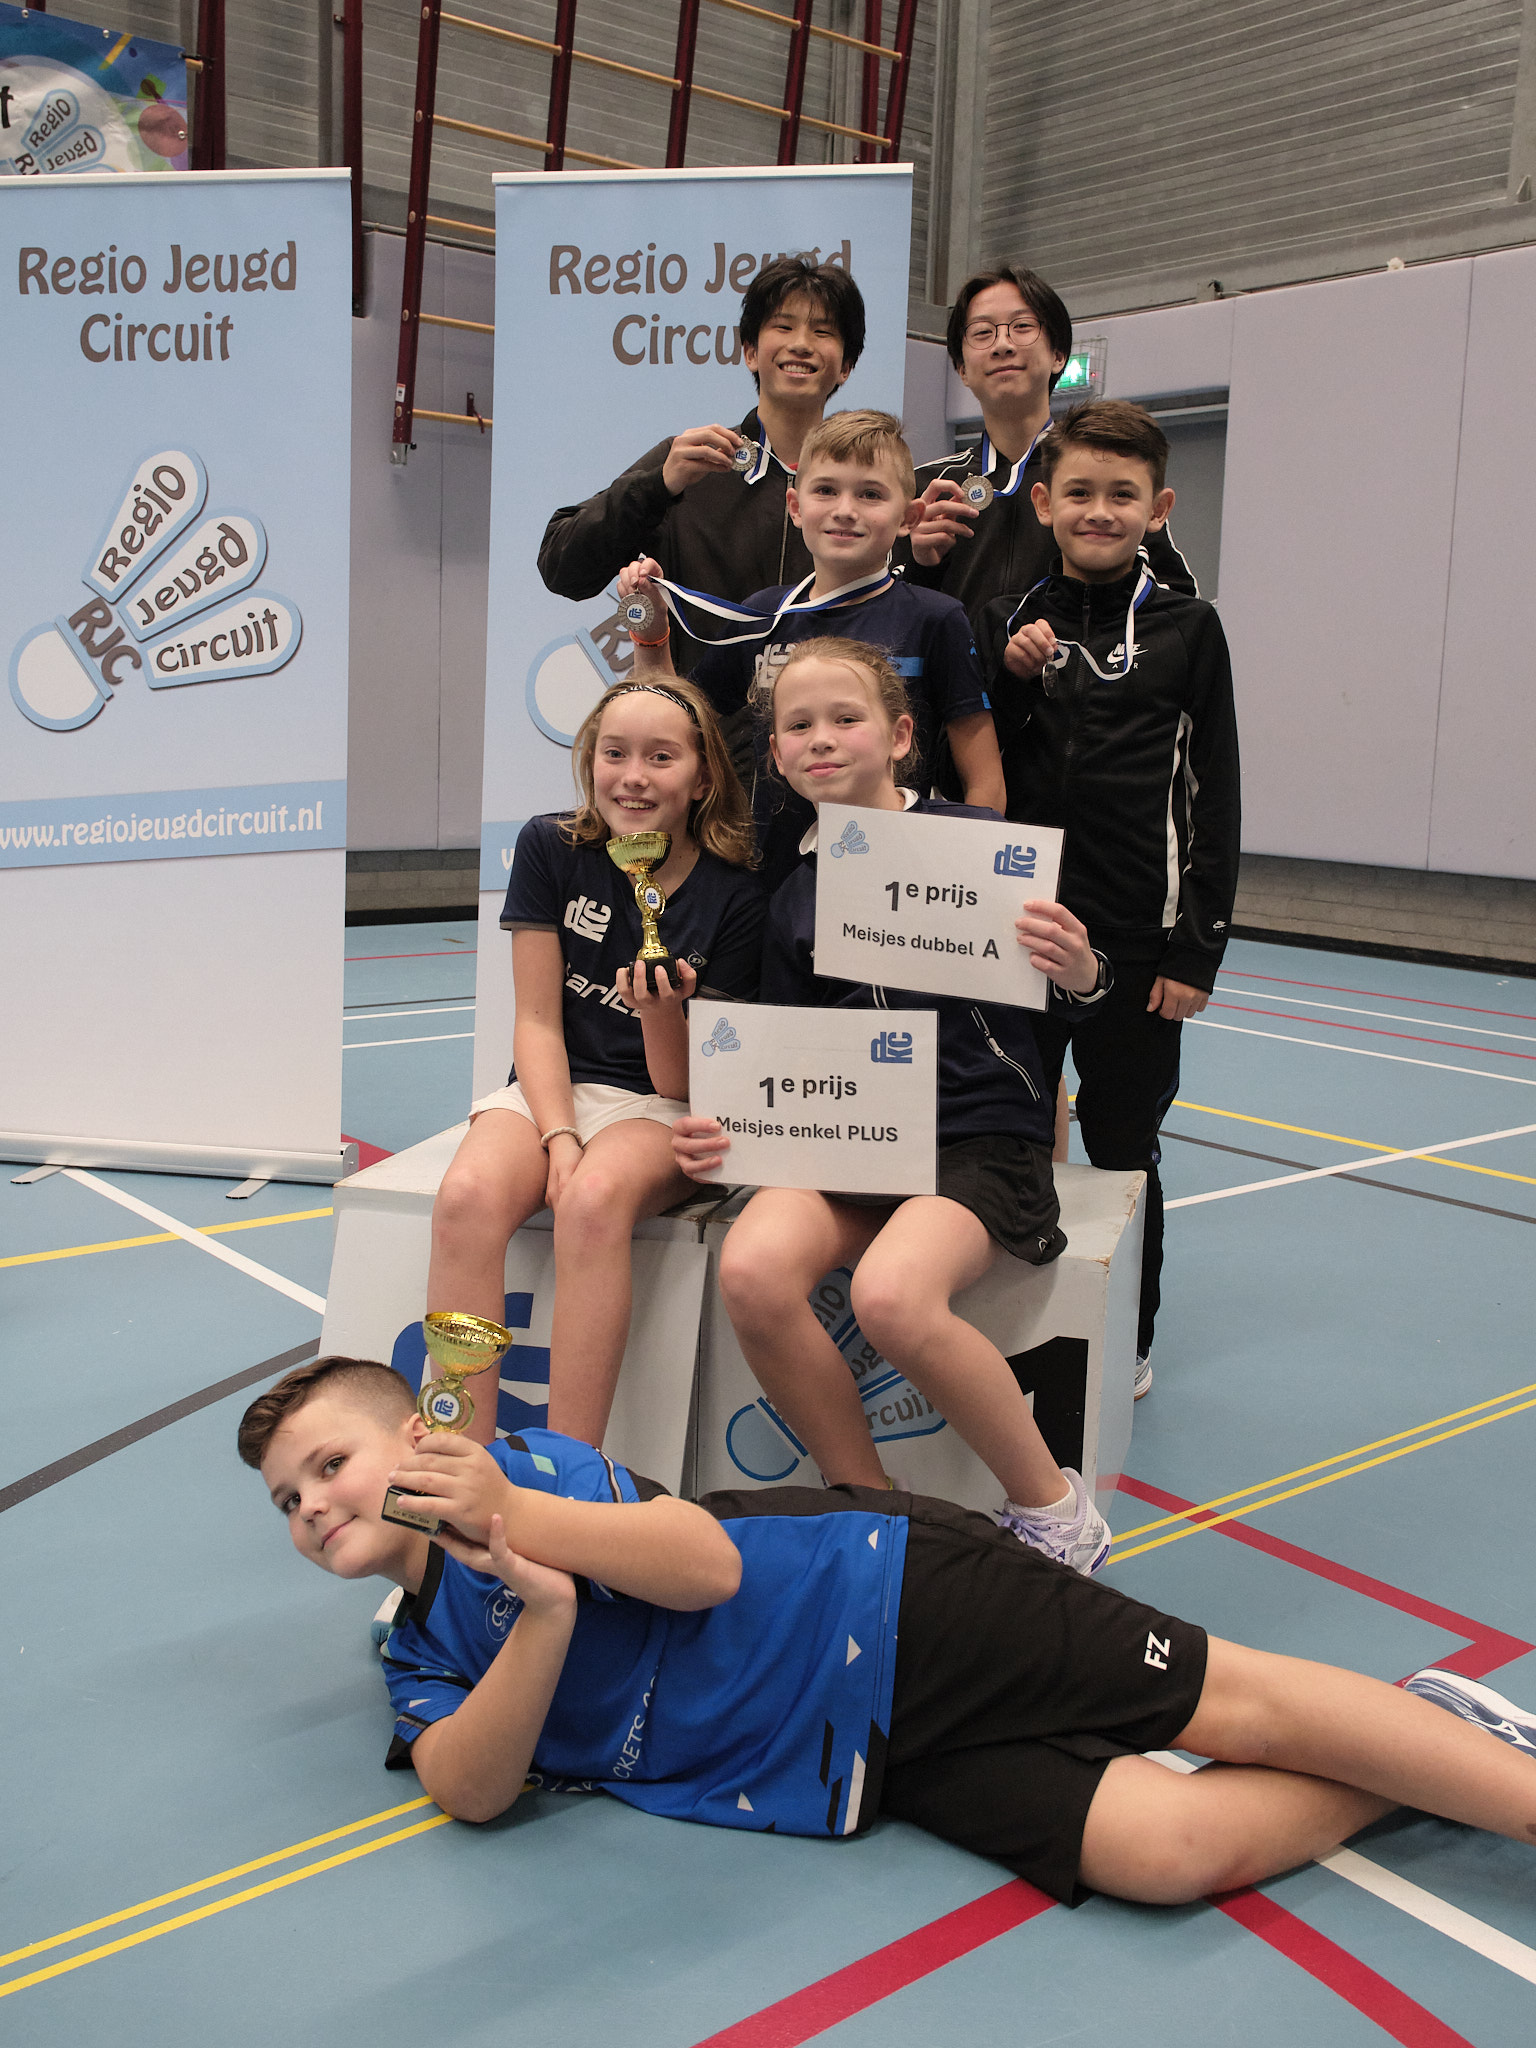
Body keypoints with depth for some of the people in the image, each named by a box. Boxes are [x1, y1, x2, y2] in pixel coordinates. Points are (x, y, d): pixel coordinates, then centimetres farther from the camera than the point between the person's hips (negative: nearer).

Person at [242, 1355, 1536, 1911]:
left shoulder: (513, 1463, -2)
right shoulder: (419, 1659, 15)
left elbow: (708, 1561, -14)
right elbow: (473, 1790, -6)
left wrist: (517, 1514, -26)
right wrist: (545, 1614, -24)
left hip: (884, 1605, -4)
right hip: (861, 1768, 4)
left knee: (1233, 1703, -11)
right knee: (1172, 1850, -12)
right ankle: (1406, 1785, 8)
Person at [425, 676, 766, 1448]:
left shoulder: (735, 893, -6)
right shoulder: (550, 849, 0)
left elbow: (684, 1087, -6)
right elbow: (538, 1022, 0)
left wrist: (663, 1012, -27)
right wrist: (559, 1136, -16)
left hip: (660, 1105, -2)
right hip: (551, 1089, 2)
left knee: (595, 1198, -36)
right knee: (468, 1194, -31)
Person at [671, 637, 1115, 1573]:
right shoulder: (792, 896, 12)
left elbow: (1078, 993, 2)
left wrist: (1077, 968, -23)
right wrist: (727, 1130, -3)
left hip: (981, 1133, -4)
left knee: (892, 1293, -34)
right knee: (753, 1269, -27)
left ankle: (1053, 1504, -8)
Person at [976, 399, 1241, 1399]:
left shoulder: (1187, 628, -1)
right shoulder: (1008, 623, 5)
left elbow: (1215, 800, -1)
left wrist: (1198, 950, -5)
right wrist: (1008, 676, -9)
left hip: (1137, 939, -2)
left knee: (1123, 1142, 9)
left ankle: (1128, 1337, 27)